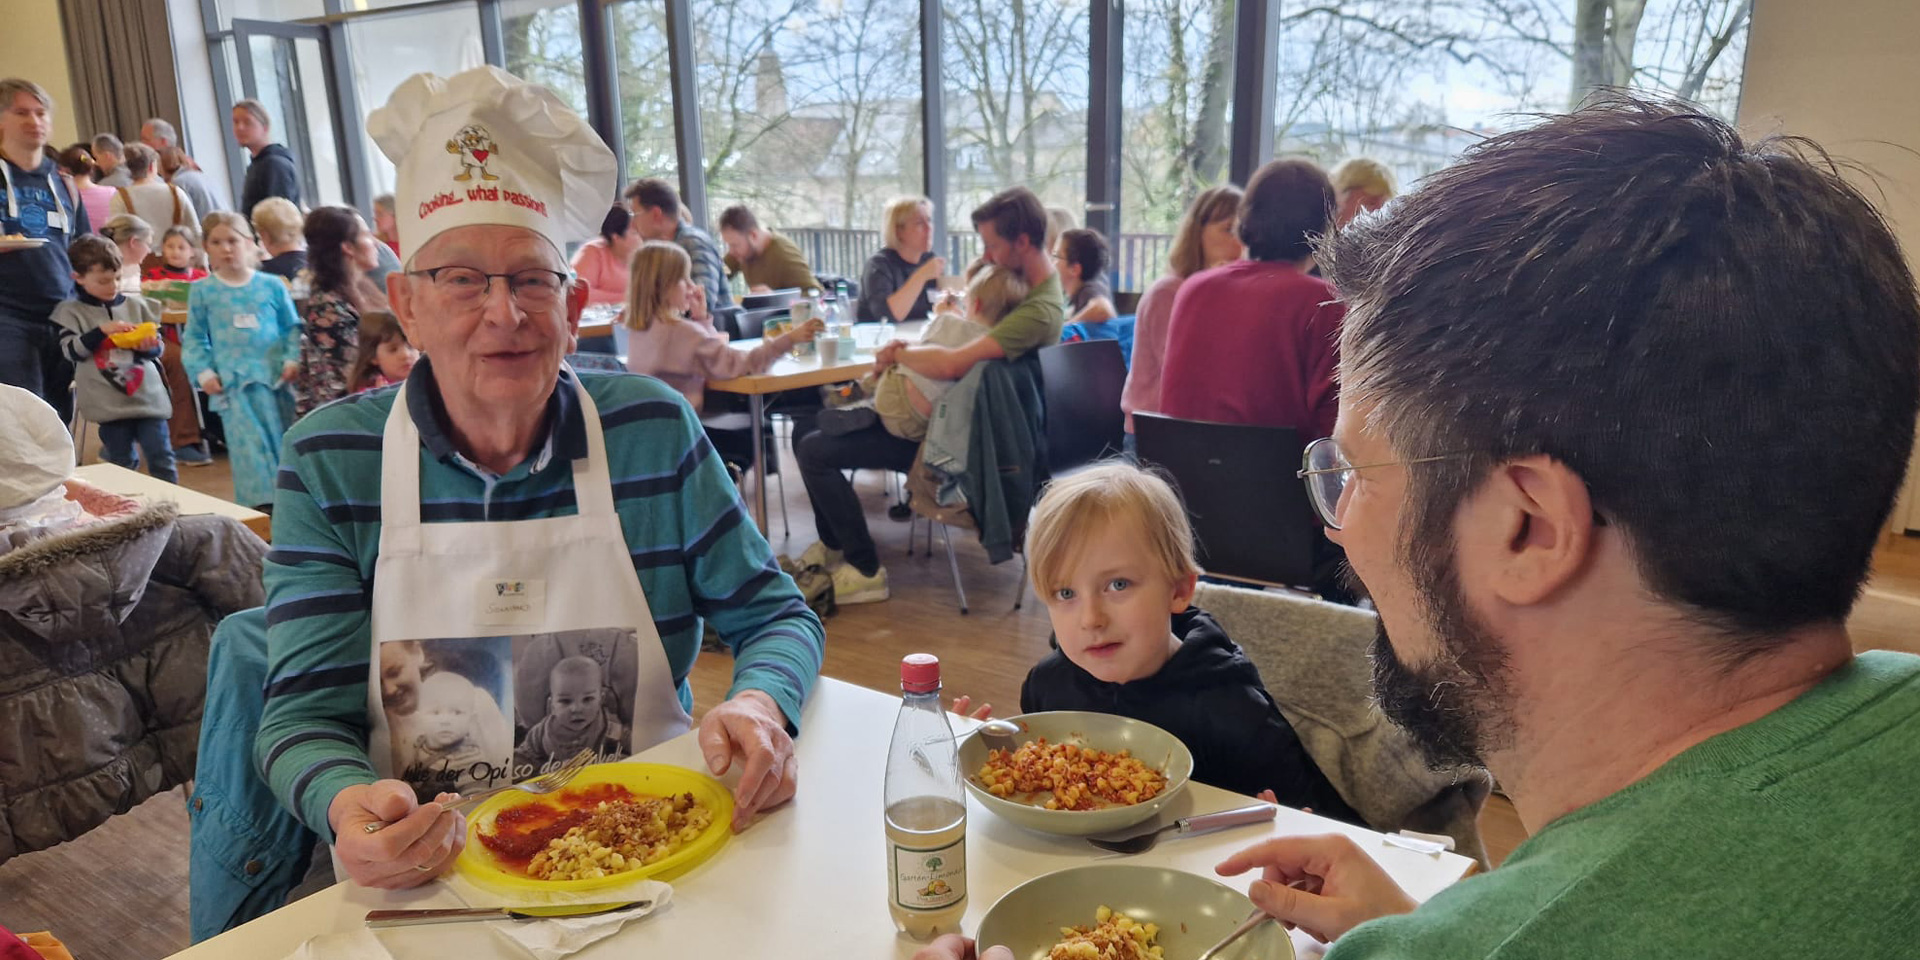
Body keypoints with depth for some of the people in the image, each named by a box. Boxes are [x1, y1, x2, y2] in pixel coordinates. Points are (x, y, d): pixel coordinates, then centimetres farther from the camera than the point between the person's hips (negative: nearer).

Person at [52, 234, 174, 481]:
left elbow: (158, 347, 11)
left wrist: (148, 347, -12)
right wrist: (102, 330, -14)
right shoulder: (71, 311, 4)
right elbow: (72, 350, -4)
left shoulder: (137, 305, 8)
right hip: (110, 401, -1)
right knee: (121, 463, 7)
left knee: (161, 457, 1)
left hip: (148, 394, 1)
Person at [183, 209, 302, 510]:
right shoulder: (202, 291, 7)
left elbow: (292, 327, 10)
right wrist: (202, 372, -2)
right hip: (233, 382, -1)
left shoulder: (272, 285, 6)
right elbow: (194, 337, 10)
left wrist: (293, 359, -5)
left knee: (283, 440, 6)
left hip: (275, 377, 1)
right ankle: (262, 502, -10)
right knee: (250, 445, -10)